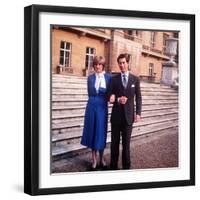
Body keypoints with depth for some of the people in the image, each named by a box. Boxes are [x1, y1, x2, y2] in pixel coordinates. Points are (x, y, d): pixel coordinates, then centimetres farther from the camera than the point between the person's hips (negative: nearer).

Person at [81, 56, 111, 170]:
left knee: (101, 131, 3)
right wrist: (103, 92, -9)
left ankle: (101, 158, 17)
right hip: (92, 106, 1)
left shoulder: (108, 77, 3)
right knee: (92, 130, 4)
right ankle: (94, 159, 13)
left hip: (102, 107, -1)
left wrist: (97, 91, -11)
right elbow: (90, 93, -1)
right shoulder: (90, 77, 7)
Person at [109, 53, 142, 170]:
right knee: (115, 142, 8)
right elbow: (110, 97, 2)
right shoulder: (114, 79, 3)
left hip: (129, 115, 0)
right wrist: (118, 100, -19)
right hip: (116, 115, 1)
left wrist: (138, 113, -5)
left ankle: (126, 166, 17)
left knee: (126, 143, 6)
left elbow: (138, 98, 4)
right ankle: (113, 166, 18)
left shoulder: (135, 79, 4)